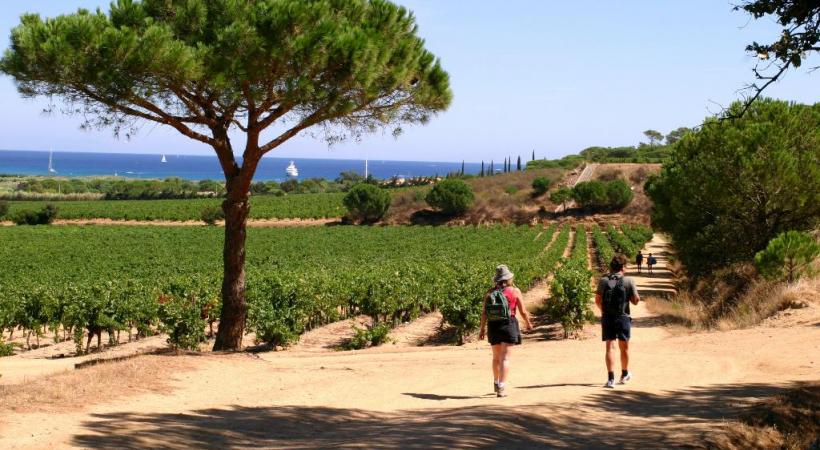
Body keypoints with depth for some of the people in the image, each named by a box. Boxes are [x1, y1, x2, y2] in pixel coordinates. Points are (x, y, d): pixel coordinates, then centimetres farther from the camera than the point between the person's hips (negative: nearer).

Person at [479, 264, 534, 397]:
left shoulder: (490, 292, 4)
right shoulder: (514, 291, -3)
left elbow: (484, 312, -2)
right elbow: (523, 312, 0)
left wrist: (482, 329, 2)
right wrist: (528, 323, 17)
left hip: (493, 327, 4)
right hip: (508, 326, -4)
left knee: (496, 357, 20)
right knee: (505, 358, -5)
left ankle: (496, 384, 35)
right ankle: (501, 388, -14)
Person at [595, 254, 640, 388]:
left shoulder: (603, 280, -4)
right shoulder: (628, 281, -7)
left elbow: (598, 300, -6)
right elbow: (635, 300, -3)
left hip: (607, 317, 0)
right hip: (623, 317, 0)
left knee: (610, 347, 1)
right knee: (624, 347, 16)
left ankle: (611, 378, -8)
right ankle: (624, 375, 32)